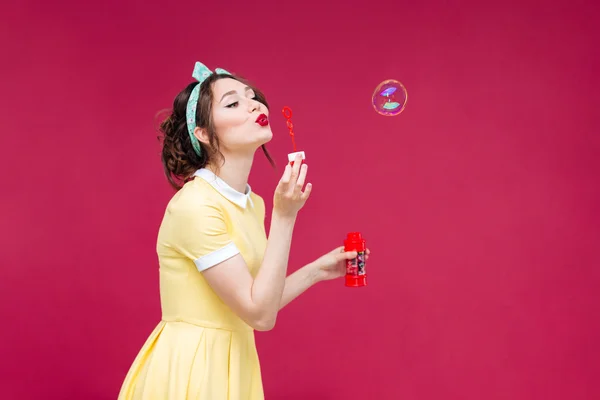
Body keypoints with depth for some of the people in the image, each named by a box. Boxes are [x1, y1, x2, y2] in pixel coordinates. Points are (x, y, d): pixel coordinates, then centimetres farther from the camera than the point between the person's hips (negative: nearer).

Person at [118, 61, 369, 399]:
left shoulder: (252, 203, 4)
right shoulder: (194, 206, -22)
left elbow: (254, 303, 9)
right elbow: (261, 315, -22)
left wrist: (317, 270, 6)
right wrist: (285, 216, -25)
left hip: (232, 366, 8)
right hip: (188, 370, -8)